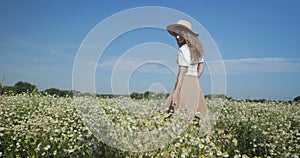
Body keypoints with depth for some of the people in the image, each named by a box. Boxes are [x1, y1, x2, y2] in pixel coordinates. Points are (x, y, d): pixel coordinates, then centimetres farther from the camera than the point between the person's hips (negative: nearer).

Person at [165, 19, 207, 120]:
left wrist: (176, 93, -22)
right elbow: (201, 67, 19)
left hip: (184, 84, -9)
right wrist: (193, 80, 16)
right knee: (194, 117, 13)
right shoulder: (196, 48, 13)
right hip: (195, 84, 9)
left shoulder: (183, 49, -12)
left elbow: (182, 72, -19)